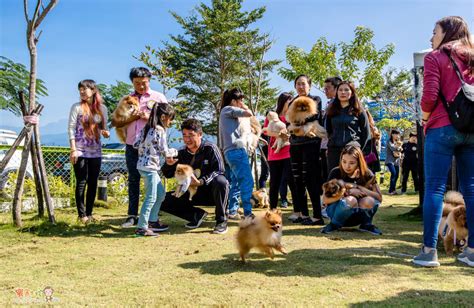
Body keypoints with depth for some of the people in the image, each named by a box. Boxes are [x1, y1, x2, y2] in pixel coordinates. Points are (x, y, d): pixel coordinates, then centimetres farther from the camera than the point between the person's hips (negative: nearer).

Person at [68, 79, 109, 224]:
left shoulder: (102, 108, 7)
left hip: (96, 151, 3)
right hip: (80, 151, -3)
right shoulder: (77, 107, -2)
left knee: (93, 183, 6)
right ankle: (82, 214, 6)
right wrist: (73, 149, -13)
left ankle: (89, 213, 15)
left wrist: (105, 132, -10)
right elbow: (71, 128, -5)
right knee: (81, 182, -2)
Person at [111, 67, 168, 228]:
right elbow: (115, 122, 12)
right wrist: (130, 118, -5)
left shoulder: (158, 97, 5)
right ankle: (132, 215, 12)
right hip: (132, 145, 4)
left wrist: (149, 117, -12)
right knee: (133, 180, 6)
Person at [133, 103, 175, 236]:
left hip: (143, 165, 10)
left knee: (161, 193, 19)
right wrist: (169, 154, 8)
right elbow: (164, 151, -11)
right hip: (149, 167, -10)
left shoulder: (146, 128, 11)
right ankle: (141, 228, -3)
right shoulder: (160, 130, -13)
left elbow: (136, 144, 9)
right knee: (151, 198, -6)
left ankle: (152, 221, 26)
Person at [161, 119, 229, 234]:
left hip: (212, 192, -4)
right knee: (163, 200, -11)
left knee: (220, 181, -39)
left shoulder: (210, 148, -13)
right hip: (194, 194, 4)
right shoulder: (182, 153, 0)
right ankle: (198, 215, 3)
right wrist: (168, 164, -20)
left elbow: (220, 171, -21)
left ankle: (221, 220, -18)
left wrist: (201, 182, -35)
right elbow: (167, 175, 4)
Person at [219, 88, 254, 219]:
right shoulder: (228, 109, -3)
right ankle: (247, 213, -15)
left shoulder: (228, 113, 25)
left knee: (236, 183, 12)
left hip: (231, 151, 10)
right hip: (236, 150, -10)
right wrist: (243, 106, 9)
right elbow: (249, 114, -11)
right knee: (247, 182, -13)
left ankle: (232, 211, 15)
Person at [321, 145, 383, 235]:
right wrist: (347, 192, -29)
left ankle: (366, 224, 1)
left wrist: (358, 187, -25)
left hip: (357, 216, 2)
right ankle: (334, 225, -9)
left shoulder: (366, 174, -9)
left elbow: (379, 197, -16)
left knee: (368, 201, -30)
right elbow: (325, 199, -19)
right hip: (337, 210, -2)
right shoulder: (336, 173, -14)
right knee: (350, 200, -34)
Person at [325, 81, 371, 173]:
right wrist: (331, 143, 10)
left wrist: (359, 149, -1)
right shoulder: (331, 110, 12)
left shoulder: (358, 111, 3)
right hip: (334, 150, 3)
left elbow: (366, 133, 3)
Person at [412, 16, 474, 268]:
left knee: (434, 188, -5)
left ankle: (429, 251, -7)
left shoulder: (435, 57, 1)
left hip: (442, 128, -5)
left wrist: (424, 118, 7)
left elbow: (430, 95, -9)